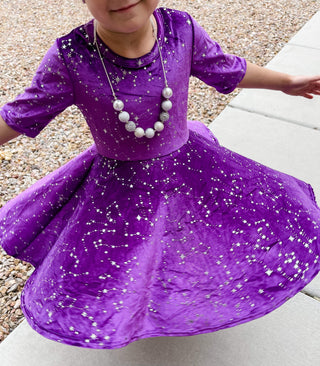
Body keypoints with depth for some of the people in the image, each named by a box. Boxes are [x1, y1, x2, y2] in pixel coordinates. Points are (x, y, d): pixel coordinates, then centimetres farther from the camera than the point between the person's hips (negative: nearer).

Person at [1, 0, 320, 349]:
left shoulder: (182, 30, -19)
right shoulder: (70, 58, -26)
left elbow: (227, 70, 0)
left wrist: (288, 83, 14)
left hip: (184, 164, 3)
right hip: (117, 183, -2)